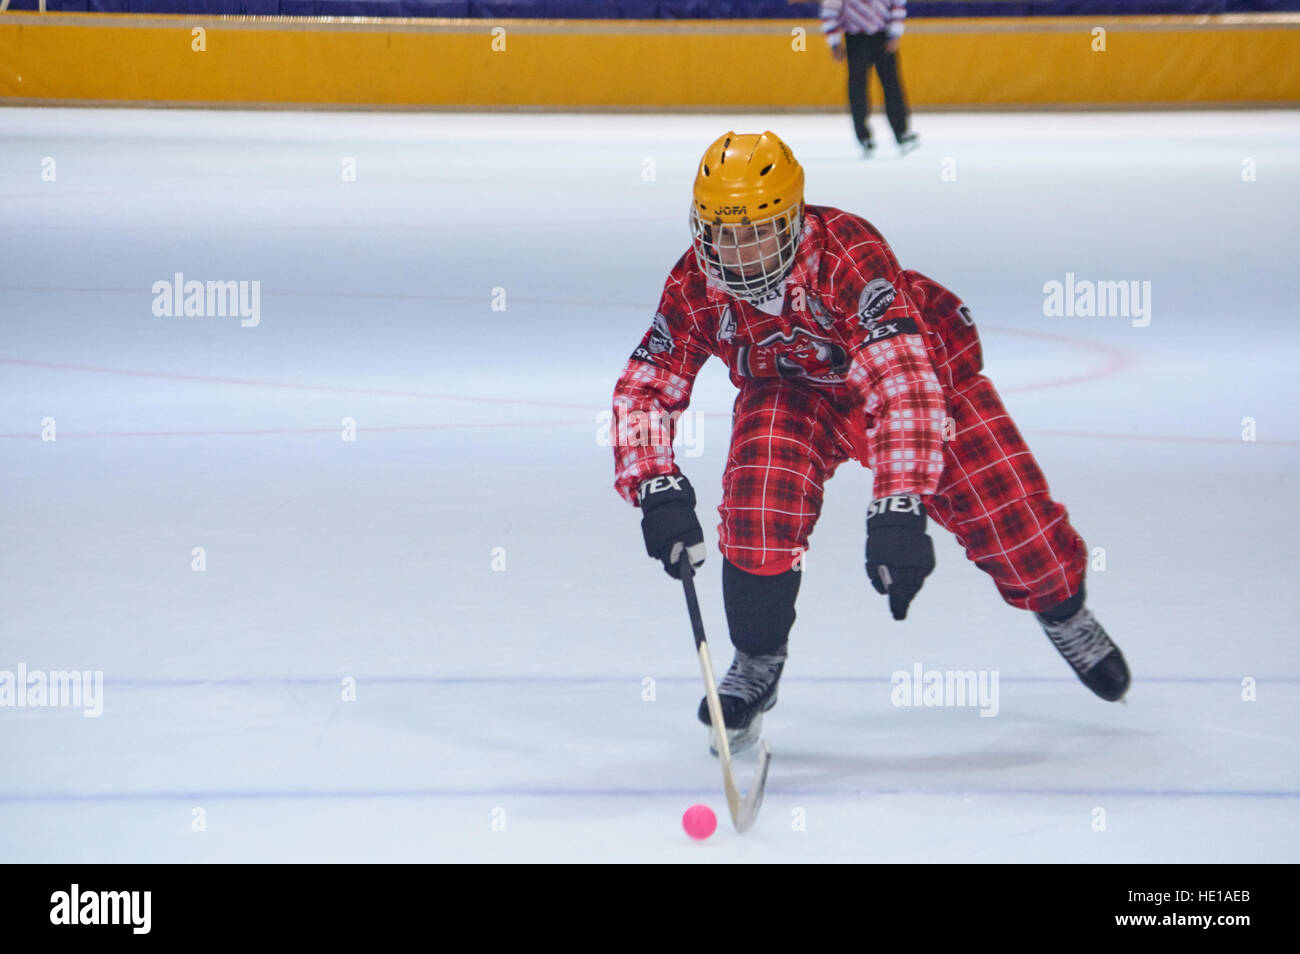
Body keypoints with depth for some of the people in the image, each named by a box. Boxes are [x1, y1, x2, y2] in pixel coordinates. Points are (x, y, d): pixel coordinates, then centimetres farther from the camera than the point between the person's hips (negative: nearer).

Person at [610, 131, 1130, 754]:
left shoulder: (847, 252, -40)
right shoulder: (696, 284, -25)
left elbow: (904, 382, -47)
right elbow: (643, 389, -16)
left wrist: (897, 510, -56)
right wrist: (657, 490, -34)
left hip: (926, 359, -2)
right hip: (793, 389, 2)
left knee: (1006, 510, -8)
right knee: (760, 501, -26)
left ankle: (1065, 613, 28)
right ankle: (756, 663, -2)